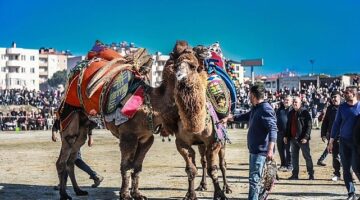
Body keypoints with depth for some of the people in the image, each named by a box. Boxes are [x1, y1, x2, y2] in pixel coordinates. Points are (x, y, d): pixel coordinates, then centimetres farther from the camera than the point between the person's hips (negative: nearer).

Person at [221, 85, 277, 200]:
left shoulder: (266, 109, -17)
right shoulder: (255, 109, 14)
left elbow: (273, 129, -24)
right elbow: (245, 117, 34)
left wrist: (270, 150, -31)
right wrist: (228, 118, 36)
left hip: (260, 150, -10)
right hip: (254, 149, 10)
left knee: (254, 179, -11)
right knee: (255, 178, 15)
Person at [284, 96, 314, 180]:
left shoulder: (304, 112, -7)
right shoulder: (291, 113, 12)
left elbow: (309, 125, -12)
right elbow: (288, 125, 19)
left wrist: (306, 137, -18)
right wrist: (286, 136, 11)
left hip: (302, 139, -6)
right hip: (293, 138, 6)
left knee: (307, 156, 1)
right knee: (294, 157, 9)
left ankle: (311, 174, 8)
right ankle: (295, 174, 16)